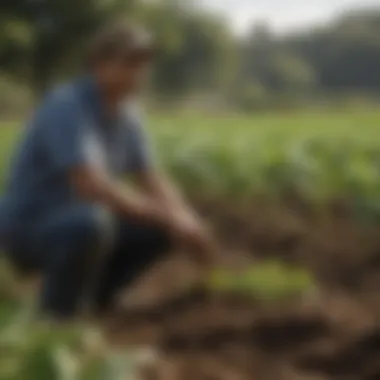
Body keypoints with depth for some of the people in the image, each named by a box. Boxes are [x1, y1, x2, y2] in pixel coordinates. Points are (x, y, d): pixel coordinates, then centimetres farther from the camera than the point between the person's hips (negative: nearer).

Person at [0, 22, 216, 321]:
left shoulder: (126, 112, 3)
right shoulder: (68, 107, -24)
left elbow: (152, 182, 7)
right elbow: (91, 185, -35)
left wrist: (187, 221, -13)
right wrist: (167, 217, -31)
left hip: (78, 220, 8)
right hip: (29, 227, -8)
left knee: (162, 230, 0)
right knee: (93, 223, -38)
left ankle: (95, 291, 10)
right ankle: (56, 313, -14)